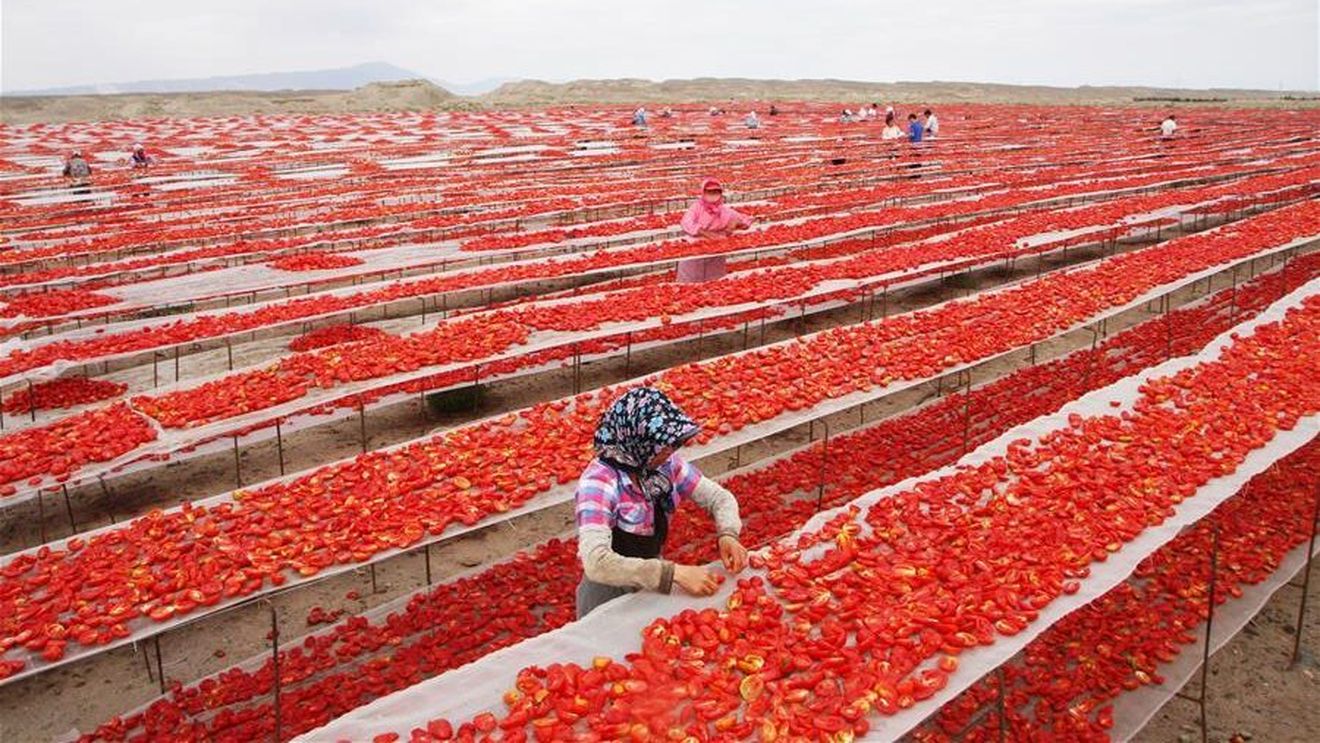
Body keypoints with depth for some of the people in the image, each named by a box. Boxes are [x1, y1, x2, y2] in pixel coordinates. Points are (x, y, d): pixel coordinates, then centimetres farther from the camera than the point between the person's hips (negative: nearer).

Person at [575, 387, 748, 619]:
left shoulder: (665, 464, -11)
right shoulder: (598, 483, -29)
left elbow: (719, 496, -1)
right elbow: (597, 563, -39)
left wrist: (727, 535, -21)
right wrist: (674, 573, -40)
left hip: (653, 585, 6)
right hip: (610, 596, -6)